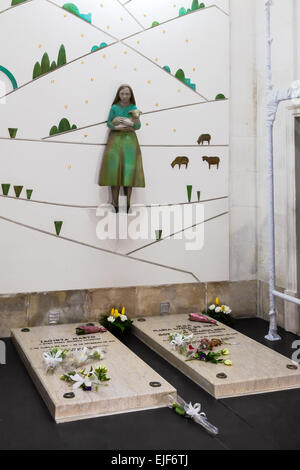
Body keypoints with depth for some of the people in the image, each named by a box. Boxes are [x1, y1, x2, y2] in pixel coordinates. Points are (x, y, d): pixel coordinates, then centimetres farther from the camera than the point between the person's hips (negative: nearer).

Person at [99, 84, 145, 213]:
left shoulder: (133, 108, 6)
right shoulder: (114, 108, 3)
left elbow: (139, 126, 4)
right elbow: (108, 123, 2)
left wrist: (131, 123, -16)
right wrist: (117, 127, -15)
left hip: (130, 140, 1)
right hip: (115, 140, -1)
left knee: (129, 168, -5)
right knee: (114, 168, -6)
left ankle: (127, 202, -1)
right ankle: (115, 202, -2)